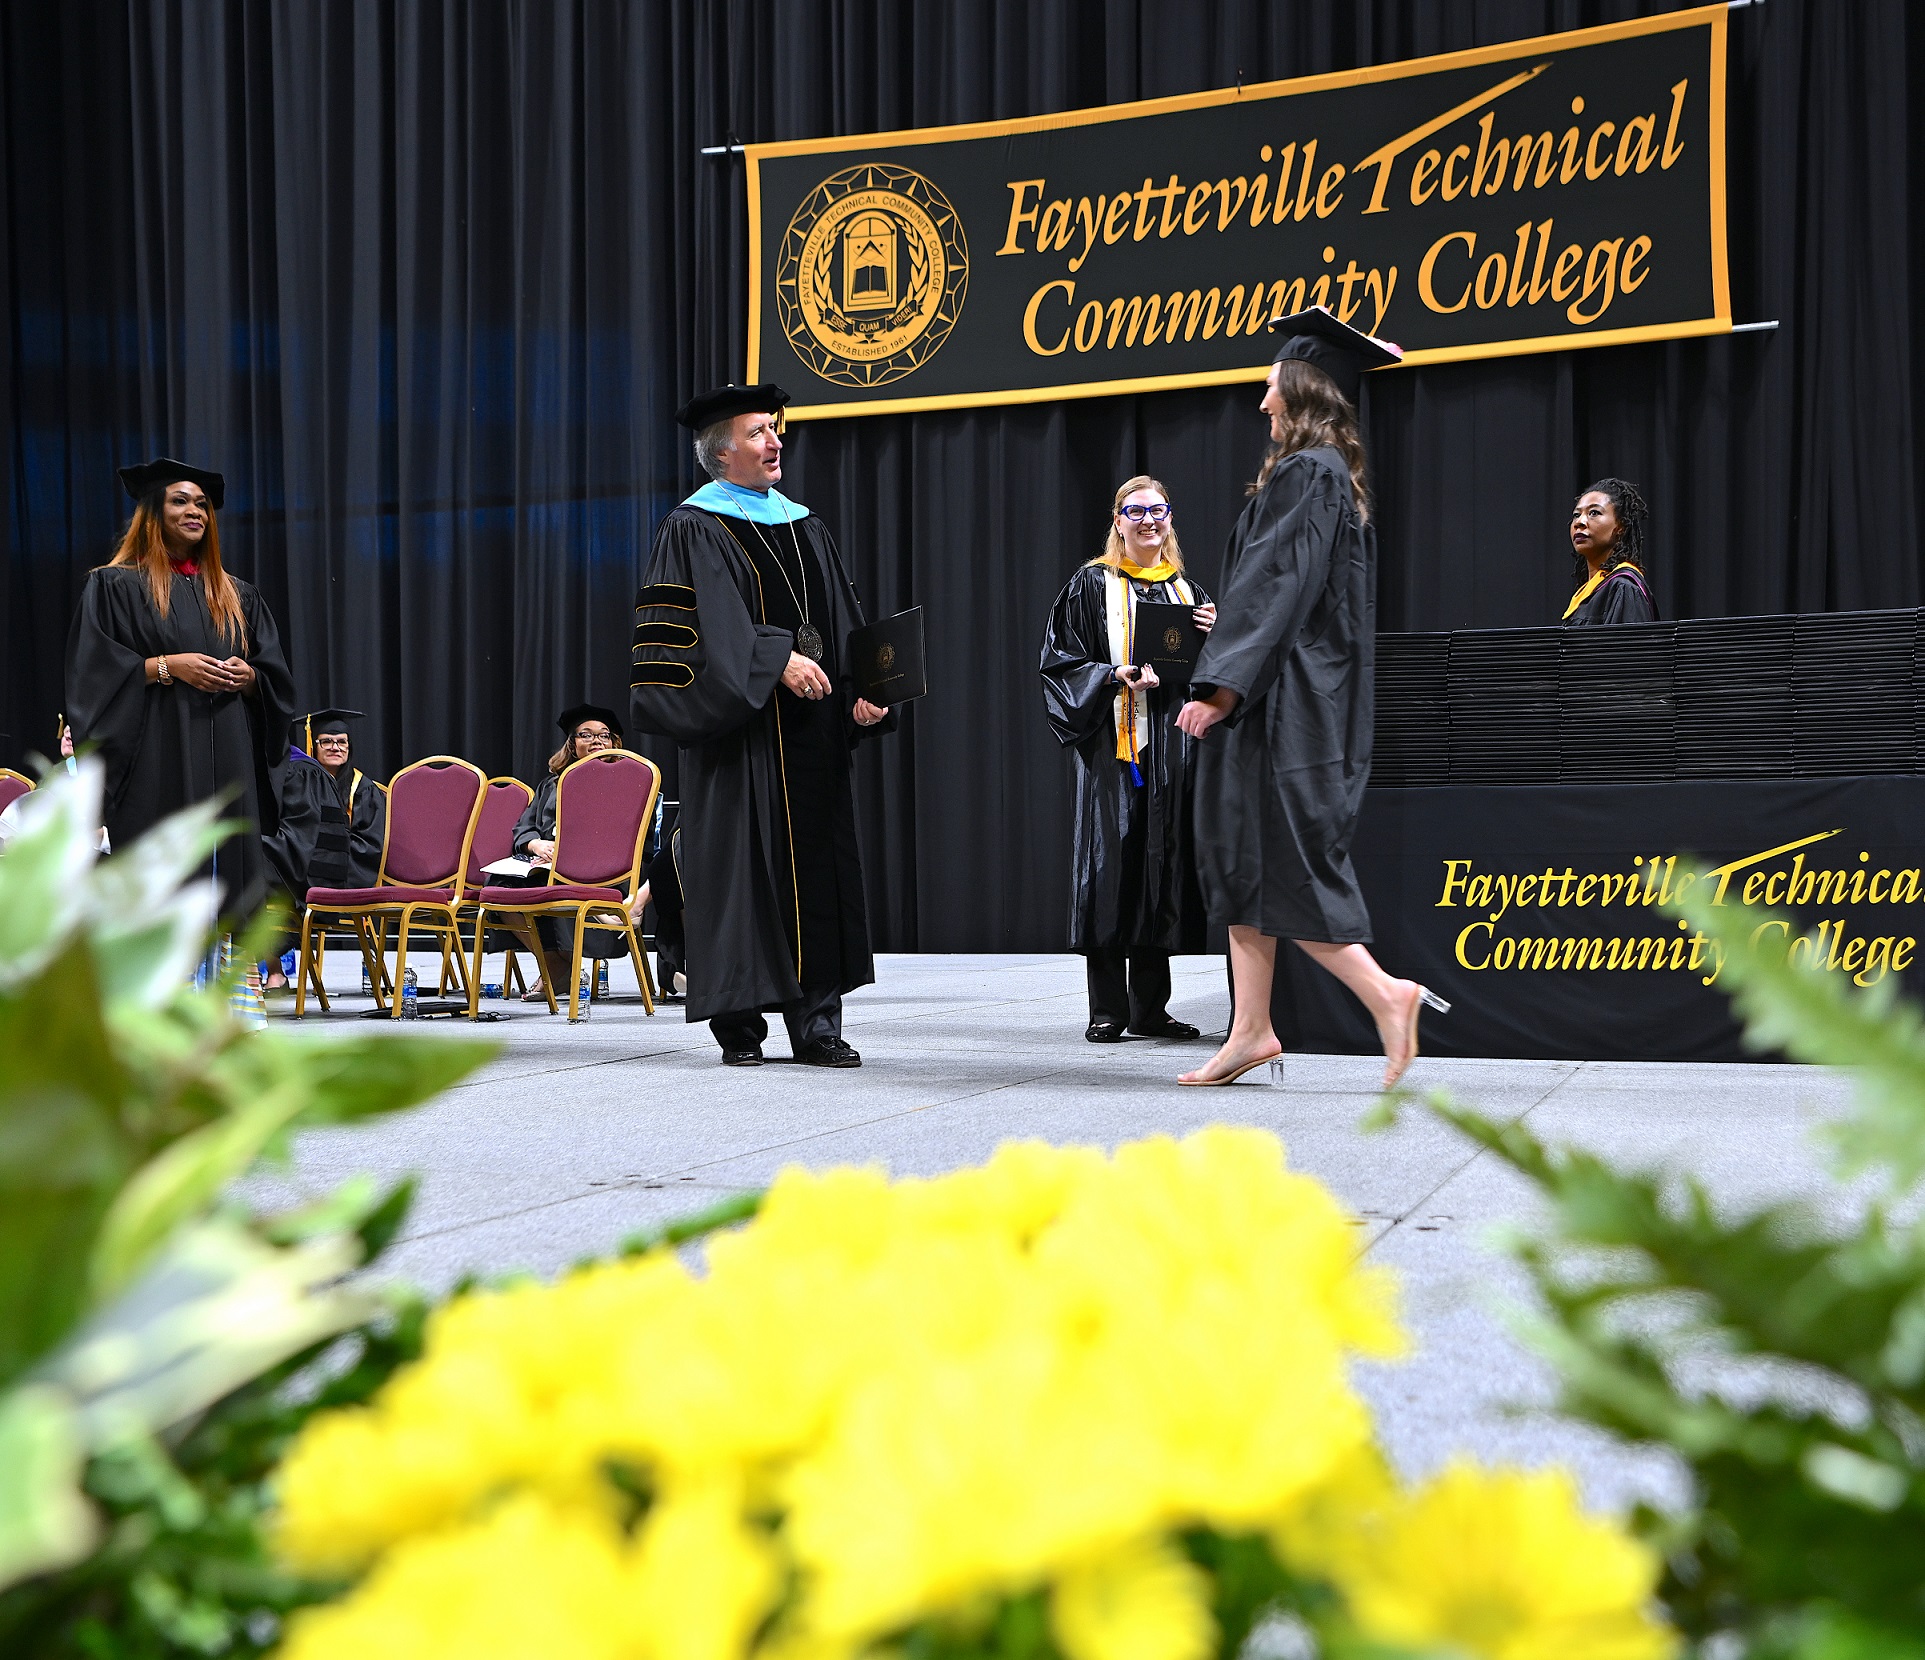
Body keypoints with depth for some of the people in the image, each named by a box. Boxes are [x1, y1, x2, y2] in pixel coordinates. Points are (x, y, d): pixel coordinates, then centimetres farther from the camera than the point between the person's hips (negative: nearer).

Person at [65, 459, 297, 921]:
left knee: (230, 869, -2)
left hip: (229, 758, 4)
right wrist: (167, 666, -15)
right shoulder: (116, 585, 5)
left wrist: (248, 676, -5)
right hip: (156, 759, -4)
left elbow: (276, 678, 17)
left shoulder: (236, 596, 19)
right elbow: (92, 667, -5)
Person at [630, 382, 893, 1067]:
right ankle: (739, 1022, 4)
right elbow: (714, 623, -15)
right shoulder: (694, 531, -1)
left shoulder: (805, 528, 18)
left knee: (817, 868, 4)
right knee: (741, 866, -4)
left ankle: (816, 1022, 8)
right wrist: (775, 662, -26)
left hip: (813, 730, 6)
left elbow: (843, 624, 14)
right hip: (739, 731, -6)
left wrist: (862, 692, -1)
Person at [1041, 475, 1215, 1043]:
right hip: (1114, 744, -4)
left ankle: (1150, 1007, 11)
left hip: (1172, 746, 4)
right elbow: (1060, 662, -3)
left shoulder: (1188, 590, 15)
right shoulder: (1092, 585, 2)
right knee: (1113, 864, -7)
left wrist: (1212, 635, -3)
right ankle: (1108, 1010, -1)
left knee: (1164, 865, 4)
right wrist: (1115, 675, -17)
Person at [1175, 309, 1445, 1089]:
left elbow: (1276, 585, -20)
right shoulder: (1335, 475, 17)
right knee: (1246, 854, 8)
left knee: (1278, 861, -8)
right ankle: (1250, 1030, 9)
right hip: (1298, 695, 10)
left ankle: (1384, 995, -6)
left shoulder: (1304, 474, -13)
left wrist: (1223, 683, -22)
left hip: (1285, 703, -10)